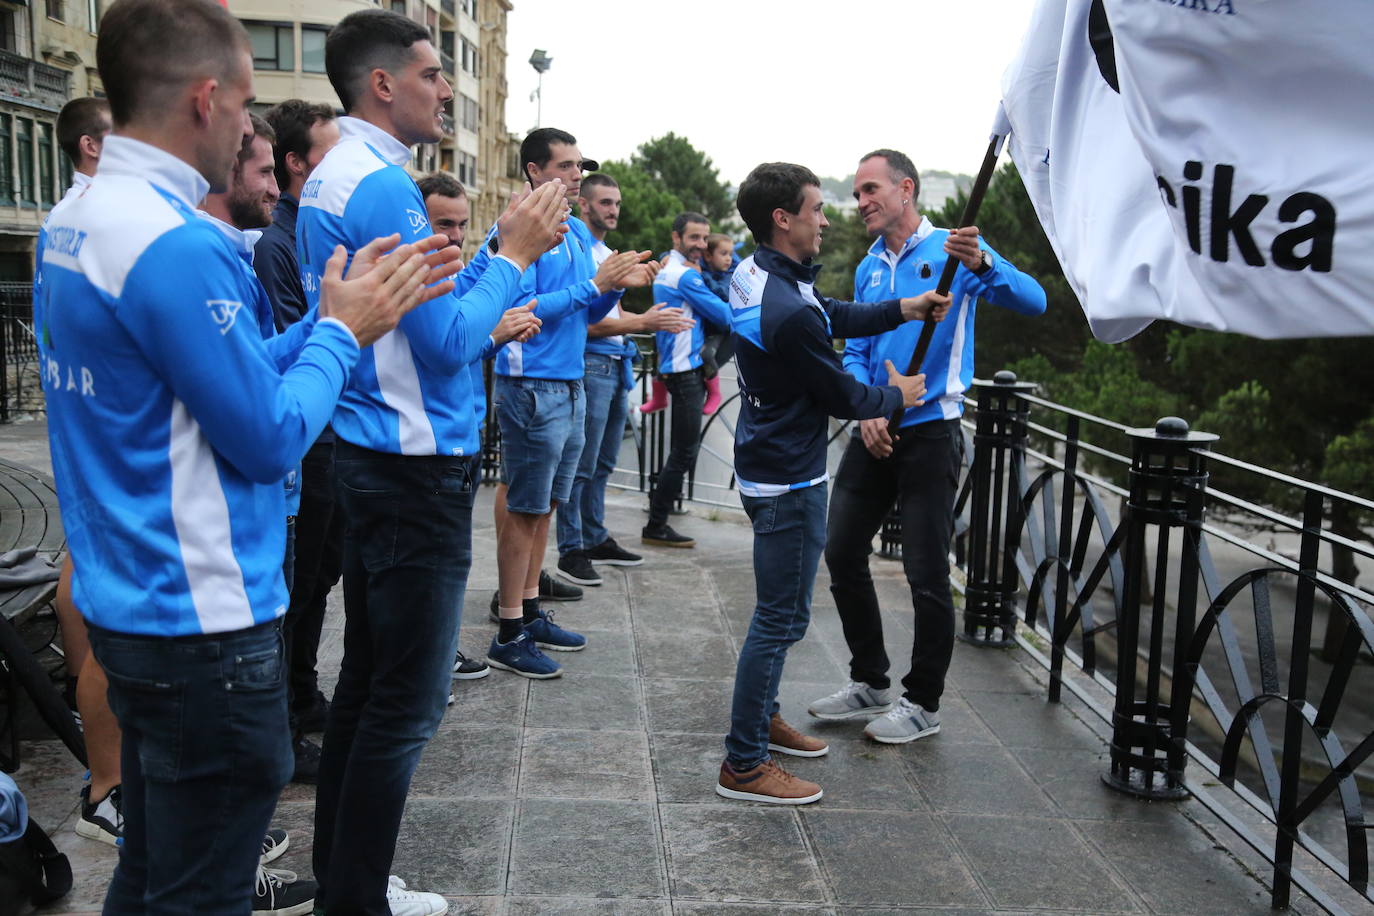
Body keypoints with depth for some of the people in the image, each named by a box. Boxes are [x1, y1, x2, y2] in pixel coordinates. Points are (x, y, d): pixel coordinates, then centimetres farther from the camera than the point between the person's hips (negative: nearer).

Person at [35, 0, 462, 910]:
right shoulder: (176, 245, -23)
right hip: (201, 621, -10)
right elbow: (271, 437, -19)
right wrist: (342, 329, -6)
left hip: (128, 599, 10)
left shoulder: (74, 222, 9)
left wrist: (346, 313, 7)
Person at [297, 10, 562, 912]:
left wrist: (484, 320, 14)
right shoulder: (383, 187, -17)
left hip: (374, 461, 11)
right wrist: (513, 254, -10)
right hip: (417, 468, -11)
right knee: (409, 700, -1)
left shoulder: (333, 178, 15)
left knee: (368, 677, 17)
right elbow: (449, 341, -20)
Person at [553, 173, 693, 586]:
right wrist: (642, 324, -23)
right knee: (582, 465, -6)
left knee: (603, 463, 16)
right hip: (591, 364, -10)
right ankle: (571, 551, 1)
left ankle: (596, 539, 26)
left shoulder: (608, 255, 18)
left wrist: (658, 321, 12)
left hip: (617, 365, 10)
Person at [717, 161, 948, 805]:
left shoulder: (754, 276, 4)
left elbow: (834, 317, 15)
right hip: (790, 484, -10)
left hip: (768, 469, 10)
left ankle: (760, 718, 37)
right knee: (781, 618, -2)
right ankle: (743, 765, 6)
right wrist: (896, 396, 4)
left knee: (780, 610, 23)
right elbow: (840, 395, -15)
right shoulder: (790, 313, -27)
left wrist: (903, 310, 8)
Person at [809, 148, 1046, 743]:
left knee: (927, 575, -1)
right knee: (842, 553, 9)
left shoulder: (952, 249, -6)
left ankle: (923, 704, 15)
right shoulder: (868, 269, 13)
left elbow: (1033, 302, -19)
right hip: (873, 433, 7)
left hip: (930, 432, -7)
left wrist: (981, 264, -37)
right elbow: (855, 352, 13)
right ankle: (870, 683, 26)